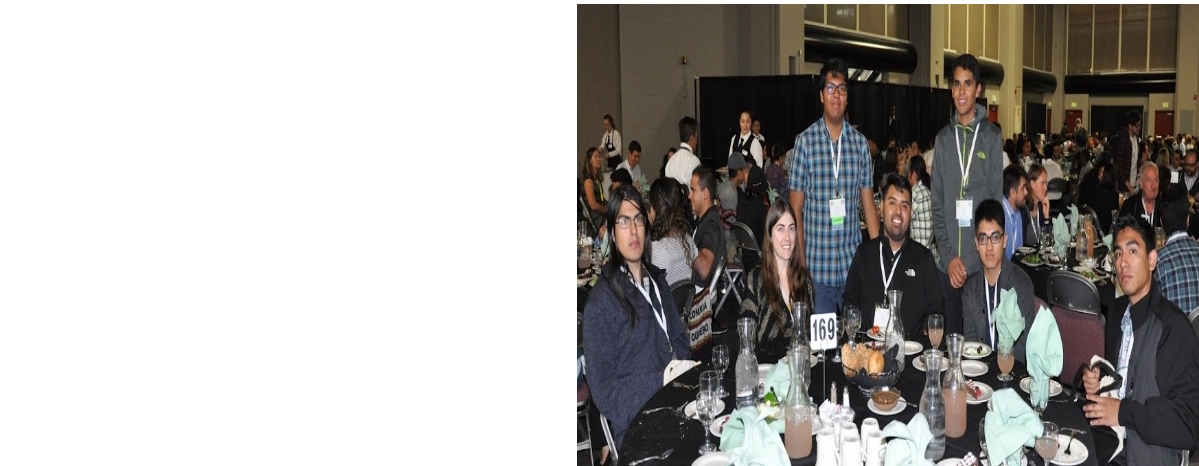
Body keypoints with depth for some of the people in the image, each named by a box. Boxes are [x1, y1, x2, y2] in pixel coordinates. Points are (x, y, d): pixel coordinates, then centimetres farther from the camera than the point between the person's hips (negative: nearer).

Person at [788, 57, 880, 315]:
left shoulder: (860, 142, 6)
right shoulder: (805, 141, -3)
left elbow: (868, 207, 10)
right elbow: (796, 209, -1)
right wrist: (800, 263, -5)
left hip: (854, 265, 3)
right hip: (817, 267, -3)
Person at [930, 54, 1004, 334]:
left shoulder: (991, 137, 0)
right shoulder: (943, 138, 8)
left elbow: (996, 200, -2)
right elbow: (937, 203, 7)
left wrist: (975, 259, -9)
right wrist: (949, 256, -4)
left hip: (981, 264, -2)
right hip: (948, 266, 3)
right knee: (950, 335, 9)